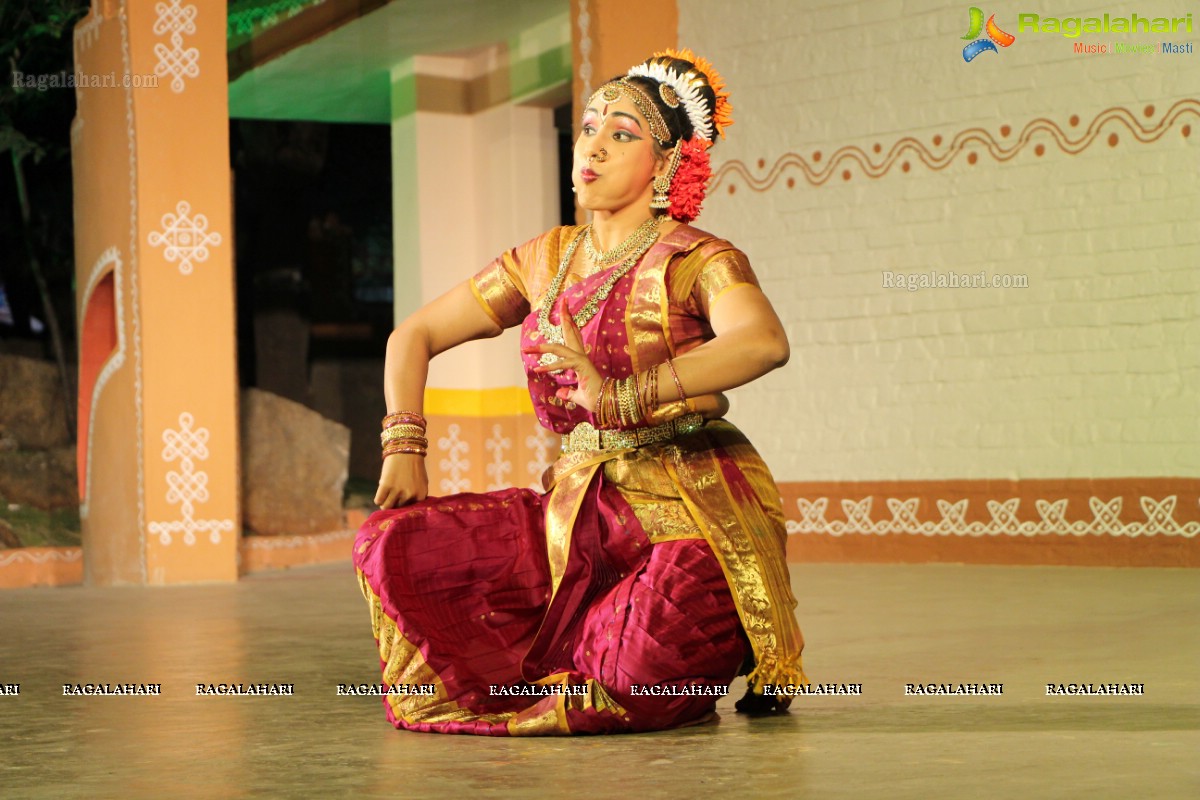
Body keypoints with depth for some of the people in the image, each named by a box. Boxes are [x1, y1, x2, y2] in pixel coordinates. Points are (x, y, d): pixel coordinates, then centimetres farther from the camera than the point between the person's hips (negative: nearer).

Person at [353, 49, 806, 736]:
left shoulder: (694, 260, -6)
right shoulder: (546, 260, 13)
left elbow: (765, 341, -29)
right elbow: (415, 335, 18)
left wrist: (624, 395, -37)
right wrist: (404, 447, 2)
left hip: (688, 507, -6)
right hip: (577, 509, 6)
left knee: (641, 666, -31)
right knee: (390, 544, -9)